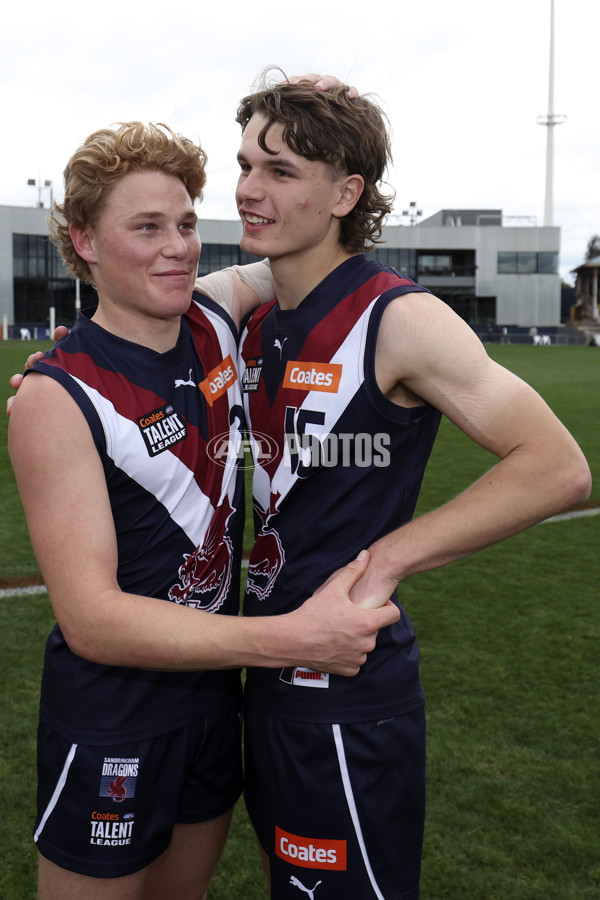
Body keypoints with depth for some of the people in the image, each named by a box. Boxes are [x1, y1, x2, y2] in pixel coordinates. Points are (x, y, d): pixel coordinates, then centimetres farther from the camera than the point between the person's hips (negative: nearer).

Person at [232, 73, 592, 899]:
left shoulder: (398, 319, -17)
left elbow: (559, 468, -21)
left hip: (349, 691, -7)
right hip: (269, 673, 8)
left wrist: (385, 560, -23)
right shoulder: (257, 327, 6)